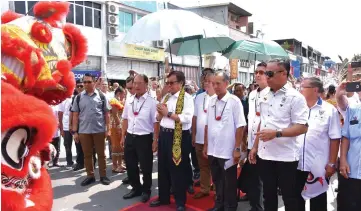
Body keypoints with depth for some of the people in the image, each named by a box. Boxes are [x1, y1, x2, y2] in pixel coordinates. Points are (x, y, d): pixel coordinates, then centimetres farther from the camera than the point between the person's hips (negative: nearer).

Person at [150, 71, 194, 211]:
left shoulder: (187, 98, -10)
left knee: (178, 170, 5)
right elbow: (158, 118, 15)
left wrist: (168, 113, -18)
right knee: (163, 168, 17)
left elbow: (187, 118, -24)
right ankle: (163, 197, 36)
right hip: (164, 135, 7)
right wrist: (160, 113, -8)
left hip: (179, 137, -7)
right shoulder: (166, 97, 12)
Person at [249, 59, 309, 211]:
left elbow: (302, 127, -16)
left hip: (285, 157, -6)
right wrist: (255, 146, 13)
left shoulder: (295, 97, -11)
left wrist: (276, 133, -26)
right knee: (268, 195, 19)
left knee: (290, 198, 10)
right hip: (264, 155, 6)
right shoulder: (266, 96, 10)